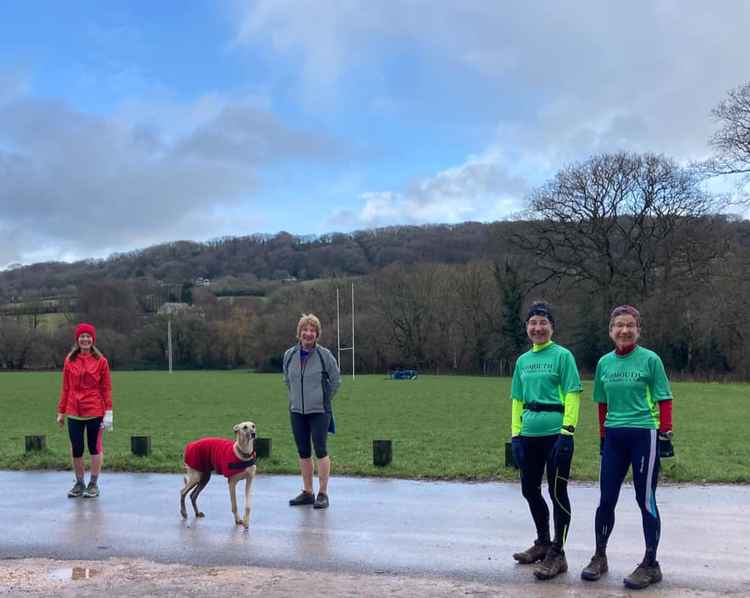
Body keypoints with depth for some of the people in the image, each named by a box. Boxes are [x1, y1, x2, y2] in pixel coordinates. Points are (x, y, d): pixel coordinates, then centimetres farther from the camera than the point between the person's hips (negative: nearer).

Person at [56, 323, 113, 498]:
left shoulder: (100, 361, -3)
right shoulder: (70, 360, 4)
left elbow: (106, 388, -3)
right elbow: (65, 388, 8)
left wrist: (108, 412, -7)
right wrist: (61, 412, 7)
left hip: (95, 412, -3)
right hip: (74, 412, 3)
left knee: (95, 447, 6)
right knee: (76, 449, 8)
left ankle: (94, 484, 16)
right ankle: (79, 483, 22)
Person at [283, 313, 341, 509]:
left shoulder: (324, 355, -7)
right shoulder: (289, 355, 3)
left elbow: (336, 380, 2)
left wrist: (324, 399, 6)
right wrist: (296, 397, 13)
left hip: (319, 412, -4)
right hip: (296, 411, 4)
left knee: (320, 451, -5)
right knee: (303, 452, 11)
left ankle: (322, 493, 4)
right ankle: (307, 492, 22)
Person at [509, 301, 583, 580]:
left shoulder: (562, 355, -5)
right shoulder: (523, 360, 12)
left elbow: (572, 396, -10)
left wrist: (567, 431, -17)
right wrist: (516, 434, 9)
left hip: (556, 434, -6)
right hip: (529, 435, 7)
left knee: (557, 492, 0)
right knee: (530, 489, 15)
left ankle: (557, 554, 9)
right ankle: (542, 543, 34)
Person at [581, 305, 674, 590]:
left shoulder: (650, 359, -5)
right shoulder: (604, 363, 8)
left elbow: (664, 400, -4)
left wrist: (665, 435, -8)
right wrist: (603, 436, 15)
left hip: (644, 435, -4)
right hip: (614, 436, 4)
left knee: (646, 500, 2)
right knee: (606, 500, 8)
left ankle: (650, 565, 13)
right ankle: (600, 557, 22)